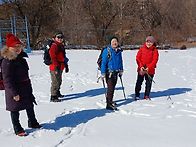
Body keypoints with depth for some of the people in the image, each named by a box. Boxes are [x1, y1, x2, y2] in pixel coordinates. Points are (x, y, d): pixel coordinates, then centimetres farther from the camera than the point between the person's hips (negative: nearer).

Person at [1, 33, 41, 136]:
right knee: (15, 110, 7)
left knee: (30, 106, 19)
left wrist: (29, 87, 18)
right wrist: (14, 93, -24)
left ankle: (32, 122, 39)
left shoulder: (21, 59, 6)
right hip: (15, 90, -8)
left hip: (25, 88, 9)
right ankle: (17, 129, 21)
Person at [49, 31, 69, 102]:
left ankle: (57, 93, 38)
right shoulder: (54, 46, -14)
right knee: (55, 82, -7)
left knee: (59, 81, 22)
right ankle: (53, 97, -1)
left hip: (60, 67, 10)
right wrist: (56, 67, -26)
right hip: (55, 68, -10)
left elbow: (64, 57, 25)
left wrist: (66, 66, 25)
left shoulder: (61, 46, 17)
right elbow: (53, 57, -22)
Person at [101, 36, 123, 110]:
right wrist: (103, 73, -15)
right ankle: (109, 104, -7)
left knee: (113, 87, 16)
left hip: (116, 72, 6)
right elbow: (103, 62, -12)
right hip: (109, 72, -6)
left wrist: (121, 70, 21)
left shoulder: (119, 51, 7)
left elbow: (120, 61, 19)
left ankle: (110, 100, 31)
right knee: (110, 88, -10)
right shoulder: (107, 50, -11)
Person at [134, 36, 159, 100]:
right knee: (139, 82, 5)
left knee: (149, 83, 8)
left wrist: (149, 68, -18)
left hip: (150, 70, 0)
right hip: (141, 69, 0)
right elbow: (138, 58, -1)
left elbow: (155, 60, -8)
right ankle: (137, 95, 16)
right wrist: (141, 66, -12)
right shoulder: (142, 49, 1)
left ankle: (147, 95, 20)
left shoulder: (155, 51, -2)